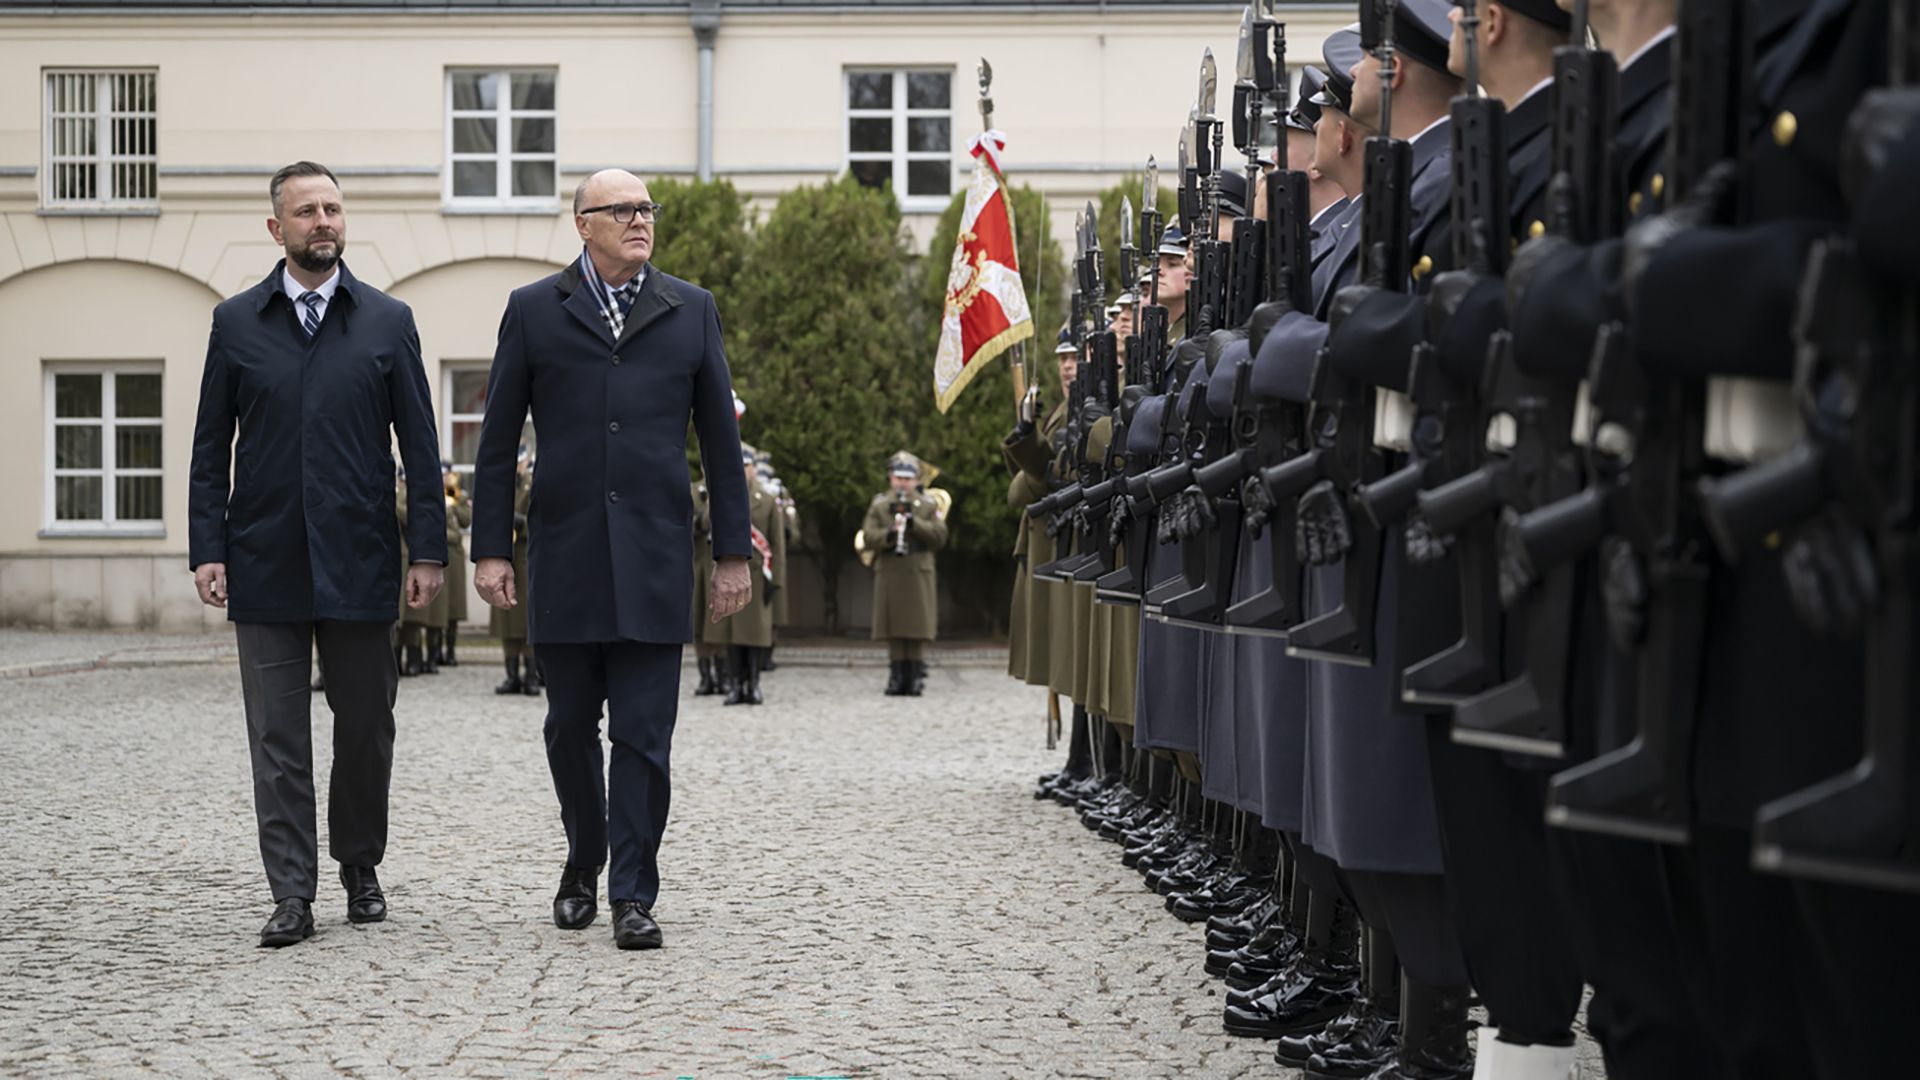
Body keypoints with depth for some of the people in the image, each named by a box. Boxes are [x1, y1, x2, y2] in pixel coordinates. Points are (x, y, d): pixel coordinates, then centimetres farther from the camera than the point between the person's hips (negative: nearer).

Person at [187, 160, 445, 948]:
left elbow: (418, 445, 4)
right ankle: (292, 896, 3)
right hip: (264, 563, 0)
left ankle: (360, 869, 25)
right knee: (278, 736, 0)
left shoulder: (388, 322, 5)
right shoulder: (236, 323, 6)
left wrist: (428, 550, -2)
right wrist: (206, 550, -2)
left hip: (359, 561, 0)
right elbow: (211, 448, 6)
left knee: (365, 727, 8)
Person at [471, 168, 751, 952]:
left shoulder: (691, 311, 8)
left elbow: (720, 440, 9)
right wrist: (491, 550, 0)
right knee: (570, 727, 10)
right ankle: (583, 864, 29)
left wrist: (733, 553, 6)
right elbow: (498, 442, 6)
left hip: (653, 560, 0)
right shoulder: (533, 311, 5)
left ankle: (633, 895, 1)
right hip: (564, 557, 0)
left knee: (643, 735, -3)